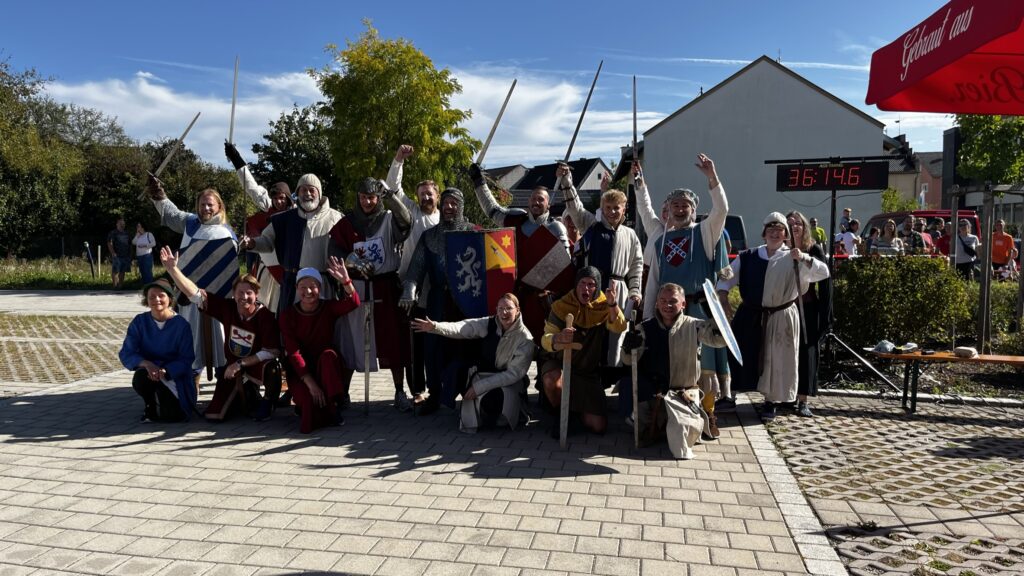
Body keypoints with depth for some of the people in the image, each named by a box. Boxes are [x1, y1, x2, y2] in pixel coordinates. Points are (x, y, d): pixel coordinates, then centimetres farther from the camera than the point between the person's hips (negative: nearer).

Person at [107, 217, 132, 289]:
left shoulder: (126, 234, 18)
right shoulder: (113, 233, -1)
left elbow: (130, 244, 23)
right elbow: (109, 244, -9)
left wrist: (130, 254, 15)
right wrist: (113, 253, -19)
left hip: (125, 256, 6)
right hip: (116, 256, -6)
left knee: (122, 271, 8)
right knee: (115, 271, -7)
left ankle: (121, 285, 12)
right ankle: (115, 285, -7)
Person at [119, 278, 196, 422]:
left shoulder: (181, 325, -11)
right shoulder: (139, 321, -4)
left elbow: (186, 359, -12)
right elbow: (125, 353, -8)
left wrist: (164, 371, -31)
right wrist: (146, 364, -28)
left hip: (174, 375, -2)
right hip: (149, 370, 2)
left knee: (171, 415, -20)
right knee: (140, 378, -34)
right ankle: (151, 405, 1)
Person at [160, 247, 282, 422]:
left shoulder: (265, 317, -22)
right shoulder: (227, 307, -12)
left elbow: (271, 352, -23)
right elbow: (194, 294, -13)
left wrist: (240, 364, -22)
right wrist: (172, 269, -23)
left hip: (258, 363, -4)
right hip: (233, 364, 4)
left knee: (271, 368, -40)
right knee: (213, 414, -2)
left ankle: (267, 401, -8)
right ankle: (247, 393, 27)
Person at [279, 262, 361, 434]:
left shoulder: (328, 308, -5)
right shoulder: (287, 315, -8)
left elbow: (353, 303, -26)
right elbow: (293, 353, -15)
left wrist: (345, 281, -46)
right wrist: (310, 383, -25)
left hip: (326, 367, 1)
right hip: (300, 370, -1)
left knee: (328, 355, -33)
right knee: (308, 400, -28)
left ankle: (333, 405, -22)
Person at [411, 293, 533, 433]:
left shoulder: (525, 339, -14)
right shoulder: (489, 324, -4)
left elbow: (514, 373, -15)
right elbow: (461, 328, -16)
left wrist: (480, 386, -20)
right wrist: (435, 327, -33)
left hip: (508, 383, -4)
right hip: (483, 374, 4)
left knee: (492, 400, -33)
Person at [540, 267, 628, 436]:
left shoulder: (603, 306, -4)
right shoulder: (561, 306, -10)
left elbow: (619, 328, -24)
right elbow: (546, 339, -20)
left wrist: (613, 304, -43)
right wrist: (558, 339, -45)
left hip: (589, 373, 2)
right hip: (560, 364, -2)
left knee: (599, 426, -8)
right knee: (551, 379, -39)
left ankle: (574, 413, 26)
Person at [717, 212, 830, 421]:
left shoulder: (793, 258, 0)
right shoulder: (748, 257, 3)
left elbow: (824, 273, -8)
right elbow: (727, 277, 4)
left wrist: (803, 258, -24)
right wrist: (724, 300, -11)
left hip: (781, 317, -1)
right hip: (750, 316, 1)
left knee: (776, 360, 7)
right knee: (742, 355, 5)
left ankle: (770, 402, 25)